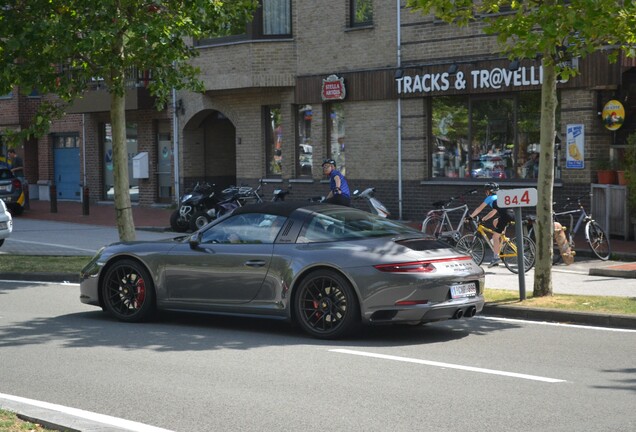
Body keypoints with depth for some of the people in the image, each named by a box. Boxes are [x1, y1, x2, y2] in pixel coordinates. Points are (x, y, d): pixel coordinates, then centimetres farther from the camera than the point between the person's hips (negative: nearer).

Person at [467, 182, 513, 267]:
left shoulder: (490, 198, 10)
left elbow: (479, 209, 13)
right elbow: (494, 211, 38)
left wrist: (470, 217, 22)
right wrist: (484, 218, 40)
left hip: (505, 216, -8)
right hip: (511, 215, 8)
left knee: (495, 237, -1)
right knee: (495, 222, 30)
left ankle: (496, 257, -6)